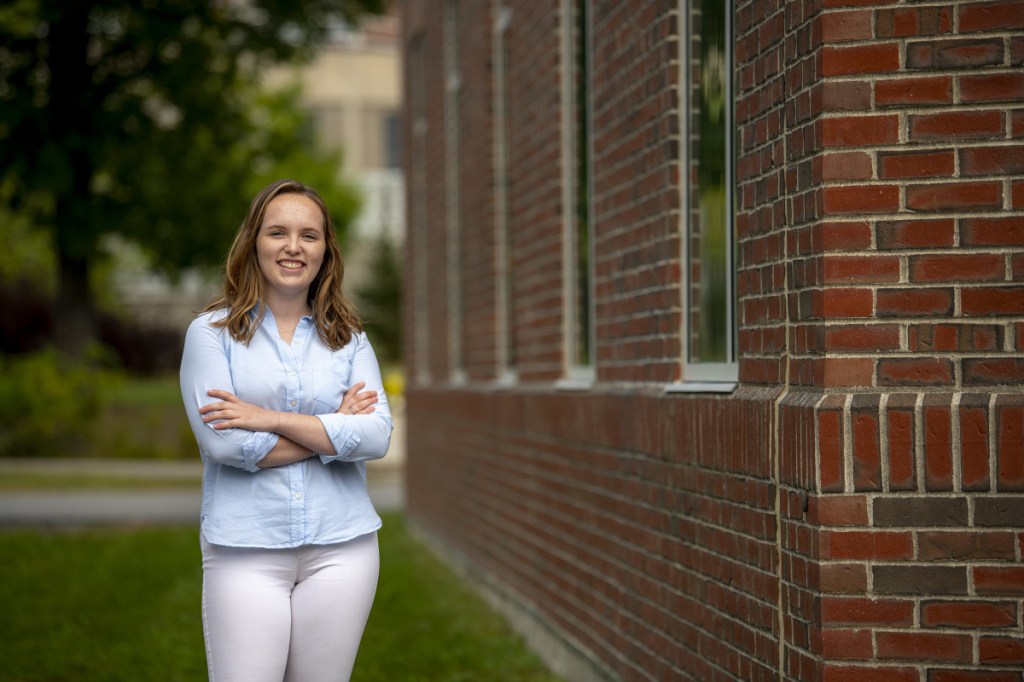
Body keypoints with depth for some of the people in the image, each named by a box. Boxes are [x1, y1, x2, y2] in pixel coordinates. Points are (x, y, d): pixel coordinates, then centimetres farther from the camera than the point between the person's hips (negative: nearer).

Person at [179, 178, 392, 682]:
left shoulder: (349, 339, 10)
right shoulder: (212, 333, 2)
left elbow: (376, 436, -5)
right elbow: (223, 442, -11)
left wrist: (271, 419, -13)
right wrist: (334, 429, -6)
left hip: (340, 548, 3)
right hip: (244, 549, -2)